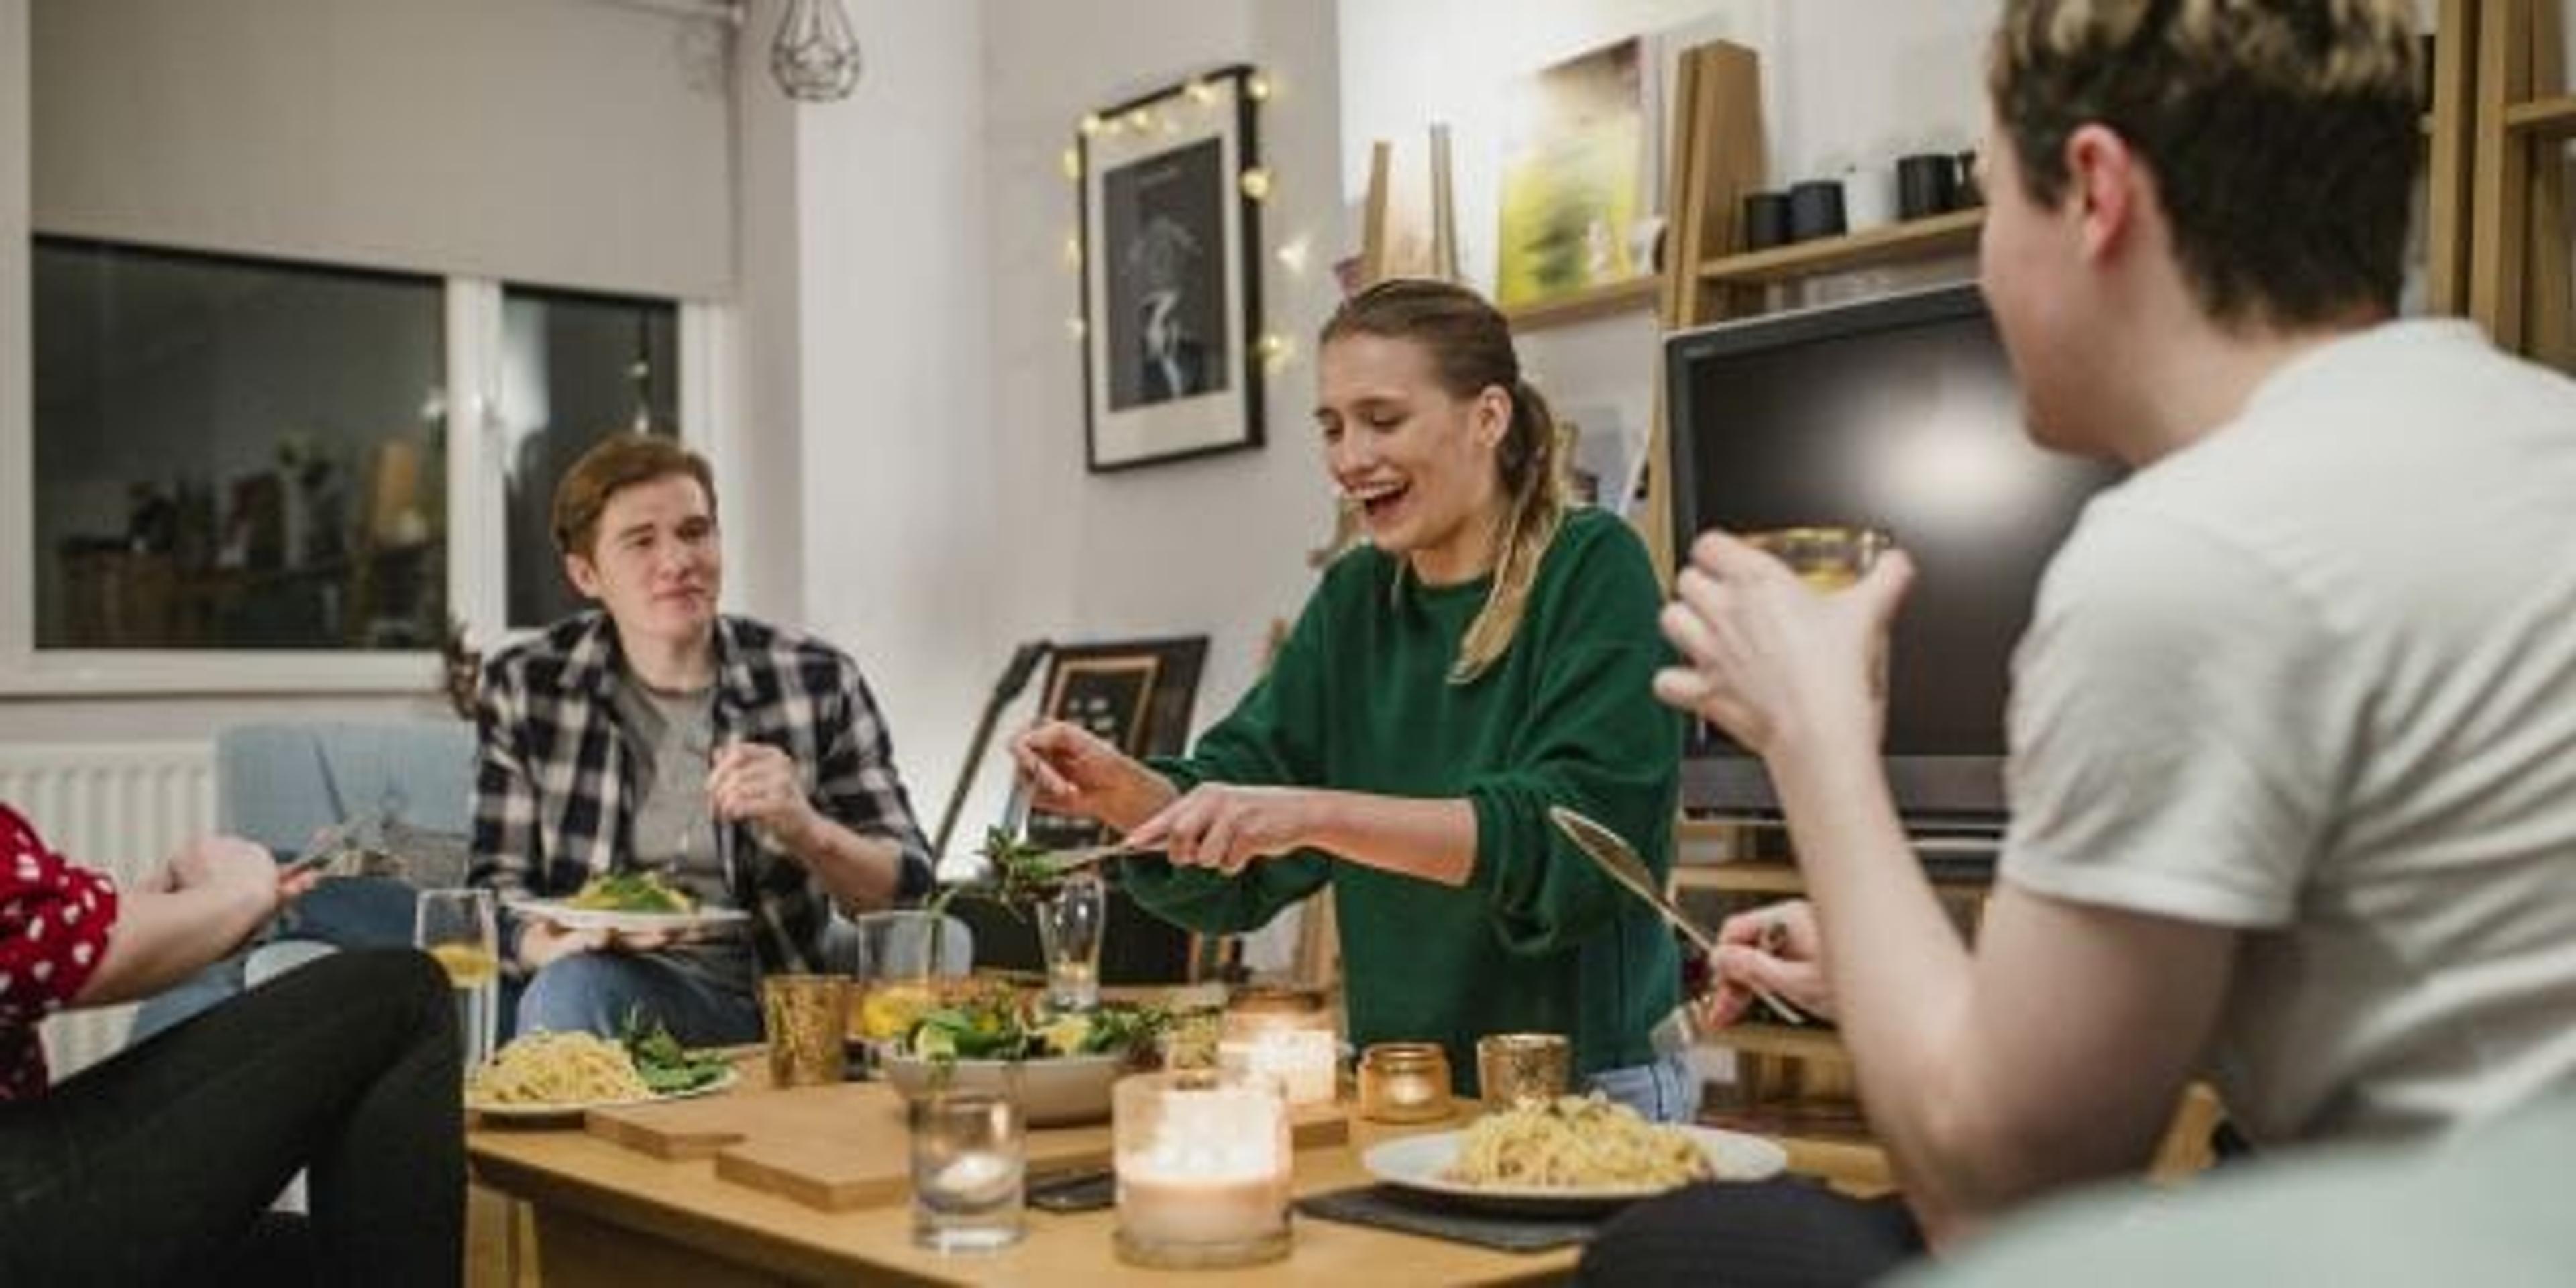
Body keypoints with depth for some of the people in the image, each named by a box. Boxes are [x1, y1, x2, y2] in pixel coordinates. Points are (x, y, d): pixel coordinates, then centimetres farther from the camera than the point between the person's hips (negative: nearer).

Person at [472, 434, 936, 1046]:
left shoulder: (817, 681, 3)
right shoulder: (524, 689, 5)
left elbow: (908, 886, 2)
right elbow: (499, 884, 5)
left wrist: (805, 828, -19)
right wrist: (550, 944, -19)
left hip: (779, 996, 1)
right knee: (570, 987, -34)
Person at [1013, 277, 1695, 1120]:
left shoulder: (1592, 572, -7)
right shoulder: (1354, 599, 10)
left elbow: (1569, 832, -19)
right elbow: (1237, 827, 4)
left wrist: (1317, 814, -28)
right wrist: (1120, 792, -16)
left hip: (1592, 1088, -5)